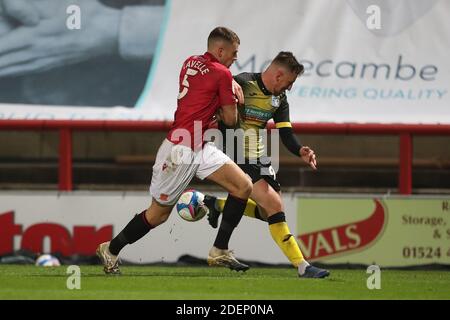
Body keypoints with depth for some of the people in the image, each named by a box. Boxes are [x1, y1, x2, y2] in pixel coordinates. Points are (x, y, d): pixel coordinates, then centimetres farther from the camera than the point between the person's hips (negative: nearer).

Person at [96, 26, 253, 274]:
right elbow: (231, 120, -6)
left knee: (244, 186, -3)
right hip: (180, 151, -9)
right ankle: (110, 250, 21)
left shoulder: (191, 63, 10)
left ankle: (219, 252, 0)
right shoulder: (222, 74, -12)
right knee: (158, 213, 3)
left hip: (201, 148, 9)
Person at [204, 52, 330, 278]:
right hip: (237, 157, -9)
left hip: (258, 158, 9)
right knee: (274, 204, -18)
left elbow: (286, 134, 1)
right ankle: (302, 267, -18)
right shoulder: (241, 85, -17)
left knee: (268, 212, 10)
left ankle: (217, 205, 29)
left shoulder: (279, 98, 5)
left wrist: (300, 152, -18)